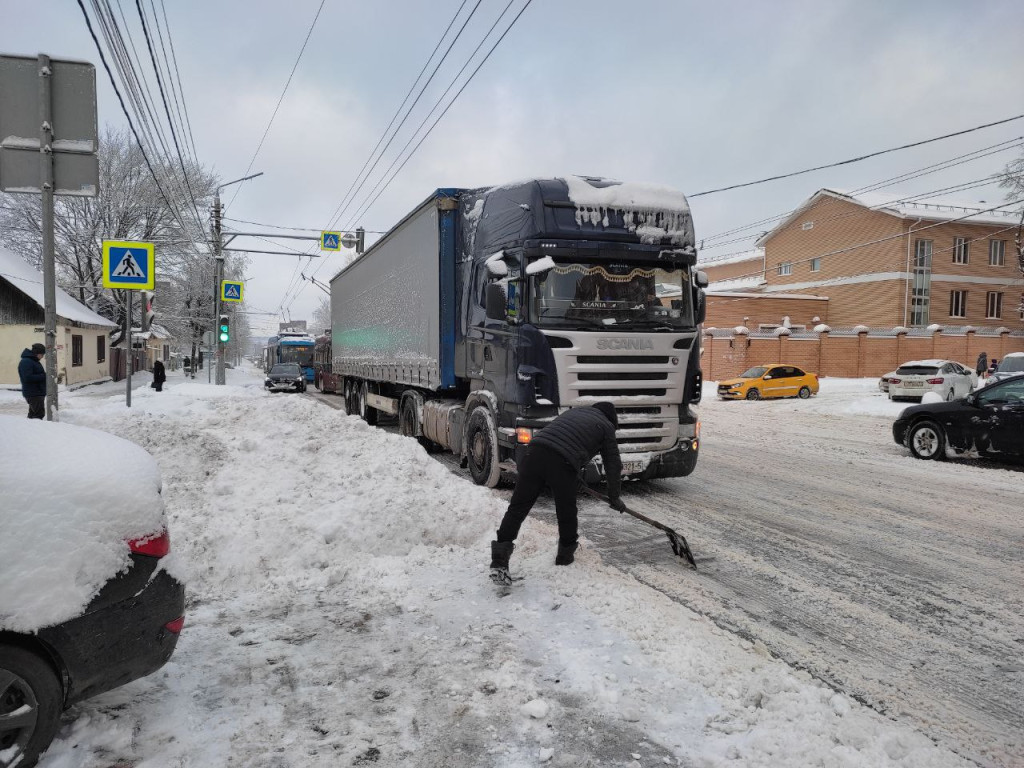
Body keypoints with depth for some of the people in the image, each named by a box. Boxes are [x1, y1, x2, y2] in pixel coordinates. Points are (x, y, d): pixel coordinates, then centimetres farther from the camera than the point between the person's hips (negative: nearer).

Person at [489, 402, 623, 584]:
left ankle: (499, 562, -2)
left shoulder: (575, 411, 36)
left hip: (535, 450, 5)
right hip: (563, 463, -4)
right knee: (566, 514, 18)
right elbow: (613, 464, 22)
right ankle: (565, 556, 35)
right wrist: (614, 497, 34)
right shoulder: (605, 426, 21)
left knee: (517, 508, 3)